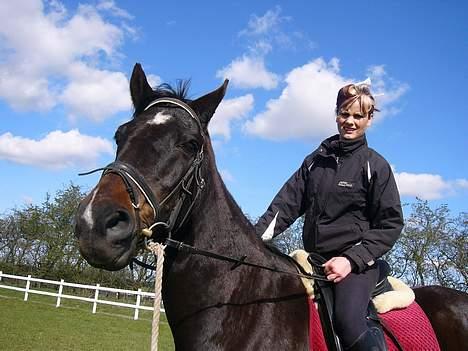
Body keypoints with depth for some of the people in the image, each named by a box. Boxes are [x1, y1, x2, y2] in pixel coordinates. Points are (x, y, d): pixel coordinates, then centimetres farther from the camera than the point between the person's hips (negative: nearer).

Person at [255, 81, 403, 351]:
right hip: (313, 258, 5)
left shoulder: (376, 165, 1)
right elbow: (288, 203, 6)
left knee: (348, 324, -31)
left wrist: (352, 259, -14)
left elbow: (391, 224, -2)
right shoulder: (316, 160, 12)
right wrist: (256, 237, -10)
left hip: (356, 260, -5)